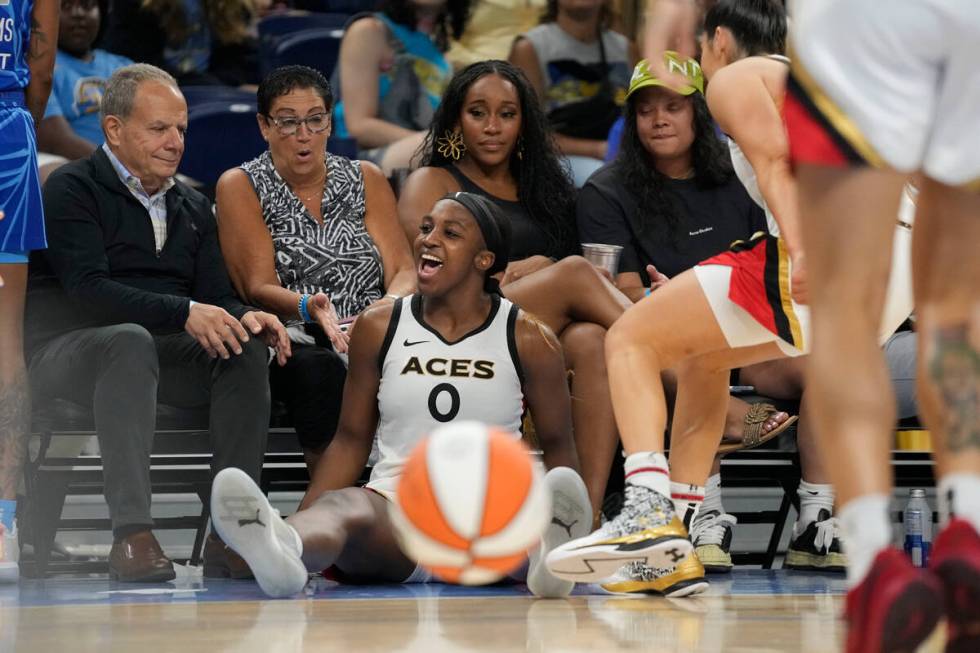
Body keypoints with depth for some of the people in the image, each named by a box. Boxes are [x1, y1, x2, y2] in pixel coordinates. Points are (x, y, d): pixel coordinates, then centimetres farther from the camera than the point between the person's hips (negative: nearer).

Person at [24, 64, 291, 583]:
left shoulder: (192, 206, 20)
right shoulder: (72, 190, -3)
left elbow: (218, 297, 13)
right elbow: (88, 290, -17)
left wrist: (245, 317, -13)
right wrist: (184, 313, -28)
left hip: (160, 351, 6)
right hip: (67, 351, -6)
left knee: (248, 346, -21)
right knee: (130, 340, -39)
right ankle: (131, 535, -47)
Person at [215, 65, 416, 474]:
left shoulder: (365, 180, 17)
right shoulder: (241, 187, 8)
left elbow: (403, 271, 8)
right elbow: (259, 287, -2)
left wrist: (389, 304, -17)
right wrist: (308, 307, -25)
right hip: (292, 342, -3)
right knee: (318, 369, -38)